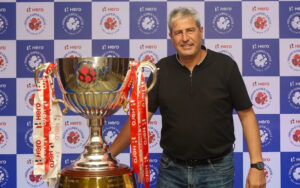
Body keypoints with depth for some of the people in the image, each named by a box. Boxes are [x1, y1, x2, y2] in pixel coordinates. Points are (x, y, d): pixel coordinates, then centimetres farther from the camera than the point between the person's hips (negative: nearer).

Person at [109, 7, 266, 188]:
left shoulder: (225, 66, -7)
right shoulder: (162, 69, 0)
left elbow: (247, 115, -4)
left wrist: (257, 165, -11)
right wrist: (108, 155, -7)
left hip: (217, 170, -2)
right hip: (171, 168, 2)